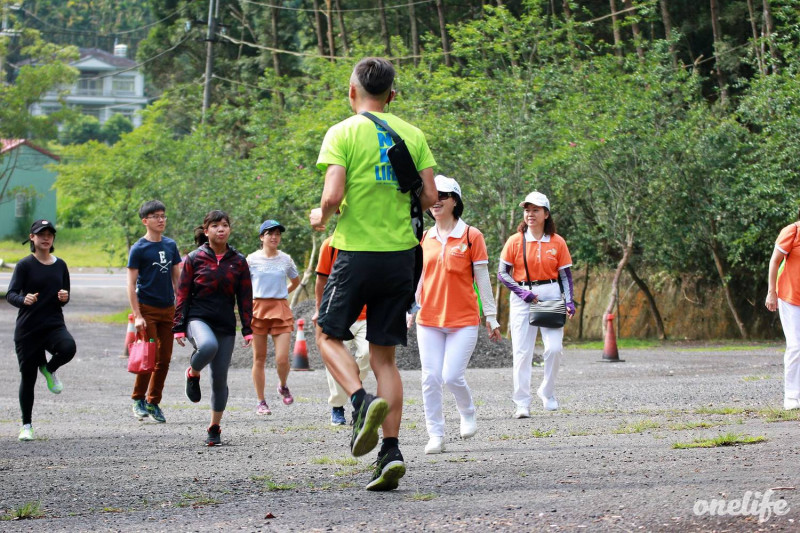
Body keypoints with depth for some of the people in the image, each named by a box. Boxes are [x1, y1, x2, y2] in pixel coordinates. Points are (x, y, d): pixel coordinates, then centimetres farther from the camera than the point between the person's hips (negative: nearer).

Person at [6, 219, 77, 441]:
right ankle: (26, 425, 18)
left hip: (54, 325, 2)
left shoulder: (60, 265, 9)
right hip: (27, 329, -2)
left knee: (68, 348, -31)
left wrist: (64, 297, -7)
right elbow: (11, 294, -11)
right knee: (27, 377, 1)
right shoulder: (25, 265, -3)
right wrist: (24, 299, -33)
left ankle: (49, 369, 3)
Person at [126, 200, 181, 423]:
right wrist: (137, 316, -14)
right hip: (147, 309, -5)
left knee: (164, 359, 5)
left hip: (168, 309, 5)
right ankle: (138, 399, 7)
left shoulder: (170, 245, 9)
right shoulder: (139, 249, -7)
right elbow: (131, 284, -7)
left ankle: (153, 402, 15)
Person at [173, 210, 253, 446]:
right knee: (208, 346, -37)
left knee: (220, 379, 1)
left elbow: (245, 298, 10)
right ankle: (193, 373, -4)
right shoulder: (194, 259, 2)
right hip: (198, 318, -3)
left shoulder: (238, 261, 8)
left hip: (226, 324, 3)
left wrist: (248, 329, 4)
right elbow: (182, 294, 3)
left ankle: (214, 429, 17)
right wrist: (179, 327, -3)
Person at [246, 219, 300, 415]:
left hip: (281, 310, 1)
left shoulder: (285, 260, 7)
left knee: (282, 359, -9)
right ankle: (261, 402, 11)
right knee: (259, 358, 3)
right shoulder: (252, 259, 1)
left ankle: (283, 386, 22)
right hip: (258, 309, -1)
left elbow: (296, 281, 24)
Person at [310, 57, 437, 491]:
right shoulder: (412, 135, 7)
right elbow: (429, 198, 3)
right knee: (383, 355, 9)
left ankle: (362, 402, -14)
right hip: (401, 254, 4)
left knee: (329, 334, 14)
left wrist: (321, 217, 7)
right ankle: (391, 452, 0)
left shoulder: (343, 133, -6)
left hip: (357, 251, -4)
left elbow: (333, 196, -15)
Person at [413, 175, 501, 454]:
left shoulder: (471, 235, -2)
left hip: (463, 319, -4)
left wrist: (491, 316, 0)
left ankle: (468, 414, 20)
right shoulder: (425, 238, 9)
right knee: (431, 379, -3)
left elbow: (482, 278, 0)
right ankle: (436, 436, 4)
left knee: (452, 376, -11)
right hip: (429, 319, 4)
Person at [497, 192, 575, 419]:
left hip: (550, 295, 1)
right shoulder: (515, 241, 0)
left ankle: (547, 392, 12)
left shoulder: (557, 242, 4)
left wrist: (569, 301, -5)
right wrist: (521, 292, -11)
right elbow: (503, 273, 2)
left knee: (554, 347, -11)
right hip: (522, 297, -1)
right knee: (522, 351, -3)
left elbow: (565, 274, 8)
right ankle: (522, 404, 2)